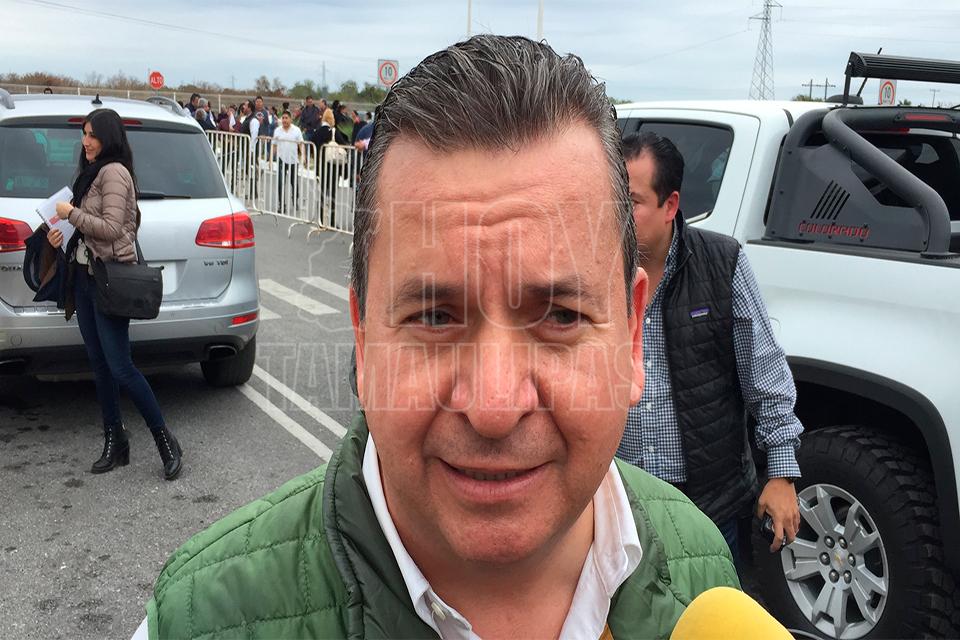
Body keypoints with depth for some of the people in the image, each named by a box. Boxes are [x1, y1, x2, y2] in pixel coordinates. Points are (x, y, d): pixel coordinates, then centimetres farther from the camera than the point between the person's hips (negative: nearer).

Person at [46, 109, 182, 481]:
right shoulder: (92, 172, 17)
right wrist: (62, 233, 2)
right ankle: (115, 443, 18)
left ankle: (166, 442, 2)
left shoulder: (114, 172, -12)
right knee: (99, 364, 10)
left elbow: (111, 228, -19)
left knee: (120, 367, -9)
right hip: (84, 275, 9)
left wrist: (70, 213, -10)